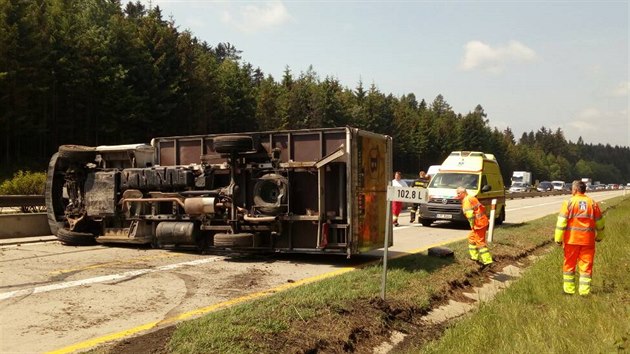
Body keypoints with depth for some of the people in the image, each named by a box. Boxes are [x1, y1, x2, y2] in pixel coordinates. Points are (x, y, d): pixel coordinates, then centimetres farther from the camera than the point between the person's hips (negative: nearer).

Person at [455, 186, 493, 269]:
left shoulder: (466, 200, -12)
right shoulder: (472, 198, 18)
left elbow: (469, 213, -23)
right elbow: (482, 208, 23)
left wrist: (472, 225, -14)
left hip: (479, 224, -11)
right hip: (483, 221, 11)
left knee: (480, 242, -10)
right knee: (471, 237, 24)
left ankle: (487, 261, -14)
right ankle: (475, 256, 31)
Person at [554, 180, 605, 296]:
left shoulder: (568, 202, -6)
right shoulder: (593, 203, 5)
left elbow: (561, 222, -10)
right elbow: (600, 222, 14)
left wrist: (558, 239, -5)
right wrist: (599, 236, 29)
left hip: (571, 239, -2)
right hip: (588, 240, 2)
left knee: (569, 264, 10)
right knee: (586, 265, 7)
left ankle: (569, 289, 15)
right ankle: (584, 290, 7)